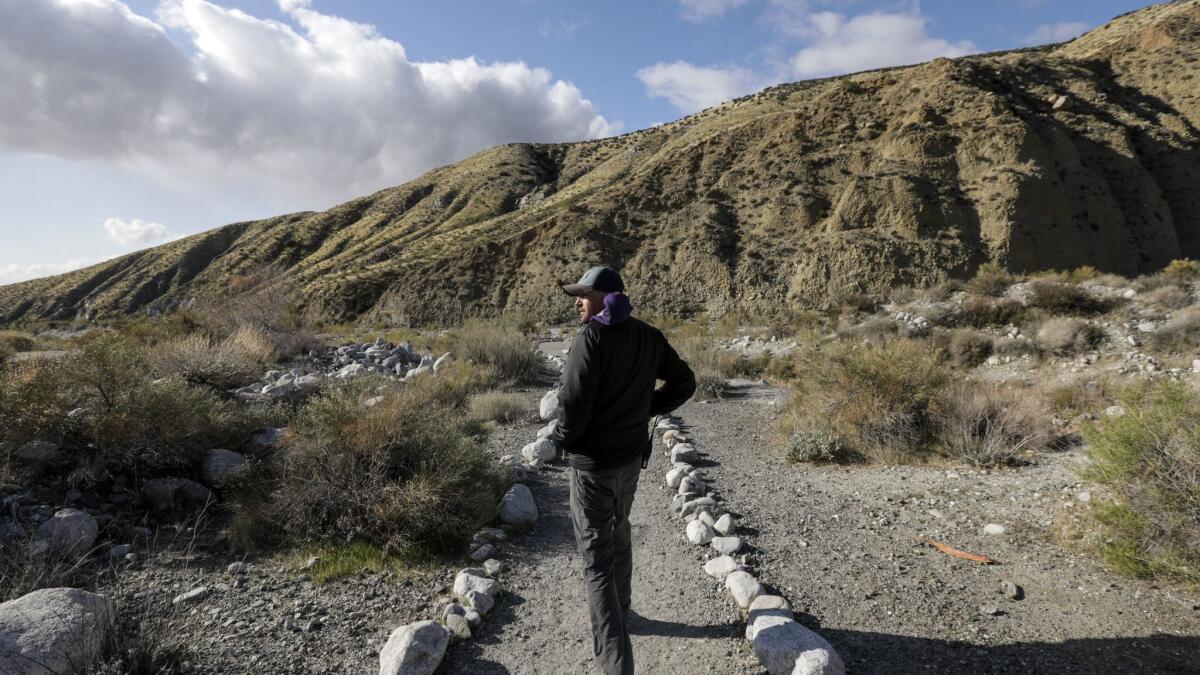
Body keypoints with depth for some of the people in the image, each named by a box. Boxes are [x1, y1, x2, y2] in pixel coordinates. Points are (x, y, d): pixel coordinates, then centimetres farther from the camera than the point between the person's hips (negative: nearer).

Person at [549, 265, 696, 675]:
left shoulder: (591, 339, -21)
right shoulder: (648, 337, 1)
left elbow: (574, 403, -26)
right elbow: (684, 383, 8)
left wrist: (562, 438, -7)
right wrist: (644, 410, 9)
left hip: (592, 462, -7)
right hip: (631, 456, 7)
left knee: (596, 558, 2)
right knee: (618, 536, 27)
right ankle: (619, 613, 47)